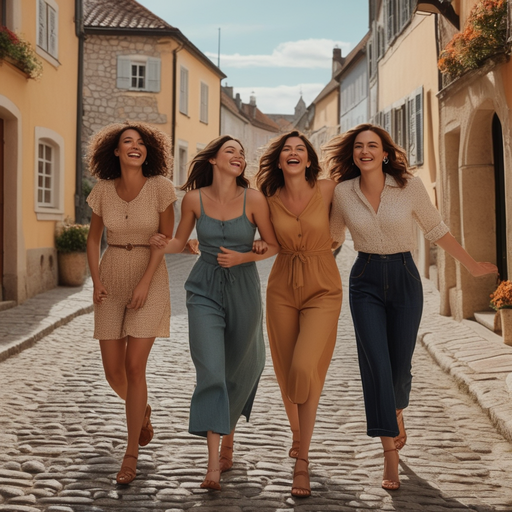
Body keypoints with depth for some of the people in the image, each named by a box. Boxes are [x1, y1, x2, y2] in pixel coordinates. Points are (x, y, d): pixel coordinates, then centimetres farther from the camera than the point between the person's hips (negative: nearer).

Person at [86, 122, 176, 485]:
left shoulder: (161, 186, -11)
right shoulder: (103, 190, -2)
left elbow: (166, 237, -7)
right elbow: (94, 238, 10)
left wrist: (145, 284, -15)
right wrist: (96, 282, -3)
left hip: (150, 281, -3)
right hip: (112, 281, 3)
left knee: (134, 366, -11)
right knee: (113, 371, 3)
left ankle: (131, 453, 3)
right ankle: (142, 409, 38)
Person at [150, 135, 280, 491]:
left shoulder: (253, 199, -9)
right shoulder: (194, 199, -5)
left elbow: (273, 245, 0)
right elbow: (181, 241, 8)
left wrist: (242, 257, -15)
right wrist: (164, 245, -13)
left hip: (243, 290, 1)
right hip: (205, 290, -1)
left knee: (241, 368, 15)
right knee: (210, 371, -11)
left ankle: (228, 436, 44)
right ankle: (214, 465, -10)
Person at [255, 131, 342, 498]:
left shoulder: (327, 189, -4)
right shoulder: (270, 200, 1)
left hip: (322, 289, -3)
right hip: (283, 288, 3)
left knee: (305, 369, -17)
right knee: (286, 371, 9)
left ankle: (302, 461, -7)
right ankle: (297, 434, 36)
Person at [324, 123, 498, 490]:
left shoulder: (410, 186, -7)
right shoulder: (343, 192, -2)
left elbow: (436, 230, 4)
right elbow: (332, 238, 14)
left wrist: (472, 265, 10)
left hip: (404, 280, 0)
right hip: (365, 282, 0)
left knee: (399, 365, 6)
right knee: (375, 364, -9)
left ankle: (396, 413, 42)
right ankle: (390, 455, -3)